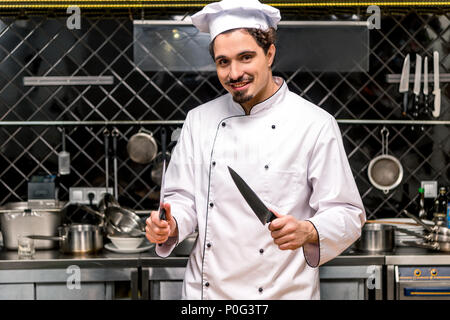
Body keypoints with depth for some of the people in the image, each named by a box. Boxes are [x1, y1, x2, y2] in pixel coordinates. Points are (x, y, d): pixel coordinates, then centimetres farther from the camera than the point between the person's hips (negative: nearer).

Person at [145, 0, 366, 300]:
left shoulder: (316, 125, -9)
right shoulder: (199, 120, 3)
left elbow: (347, 215, -10)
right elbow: (184, 197, 6)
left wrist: (308, 232, -29)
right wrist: (170, 226, -15)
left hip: (283, 291, -3)